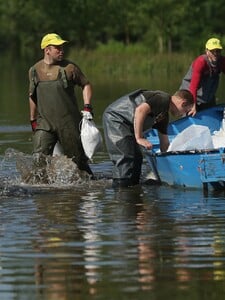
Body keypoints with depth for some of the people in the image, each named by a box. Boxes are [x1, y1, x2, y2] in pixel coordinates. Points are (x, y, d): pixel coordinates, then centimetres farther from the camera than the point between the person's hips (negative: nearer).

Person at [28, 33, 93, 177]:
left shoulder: (69, 67, -4)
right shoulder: (35, 70, 5)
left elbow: (86, 85, 7)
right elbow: (33, 96, 17)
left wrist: (87, 107, -6)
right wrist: (33, 120, 20)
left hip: (69, 123, -1)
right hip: (45, 123, 2)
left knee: (77, 158, 6)